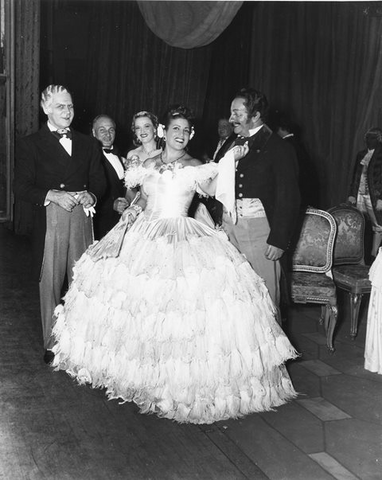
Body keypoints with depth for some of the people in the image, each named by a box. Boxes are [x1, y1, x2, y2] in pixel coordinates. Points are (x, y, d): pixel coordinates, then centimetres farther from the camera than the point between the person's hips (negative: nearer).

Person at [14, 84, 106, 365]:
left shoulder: (88, 144, 13)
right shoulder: (31, 145, 2)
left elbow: (99, 181, 15)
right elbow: (22, 188, -3)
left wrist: (91, 195, -7)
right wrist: (53, 195, -17)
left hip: (82, 218, 3)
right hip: (50, 219, -2)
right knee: (50, 282, 3)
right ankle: (52, 344, 16)